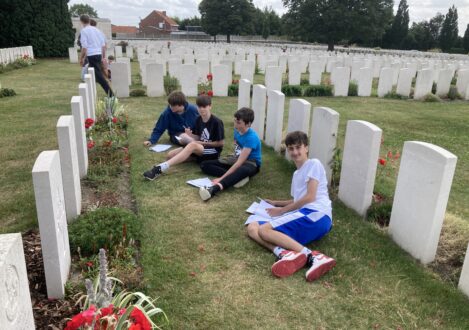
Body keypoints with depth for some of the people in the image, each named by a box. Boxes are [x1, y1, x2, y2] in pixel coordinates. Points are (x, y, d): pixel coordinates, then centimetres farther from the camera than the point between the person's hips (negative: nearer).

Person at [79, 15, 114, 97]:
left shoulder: (83, 31, -7)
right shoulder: (97, 30, 12)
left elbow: (84, 47, -12)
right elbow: (103, 45, 13)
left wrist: (81, 58, -2)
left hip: (91, 56, -7)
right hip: (99, 54, 7)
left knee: (99, 76, -7)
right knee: (93, 75, 20)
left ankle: (111, 94, -13)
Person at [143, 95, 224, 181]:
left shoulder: (216, 122, -11)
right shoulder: (198, 120, 8)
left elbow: (221, 143, -8)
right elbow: (197, 138, 9)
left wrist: (203, 143, -11)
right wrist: (189, 135, -12)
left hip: (214, 151, -8)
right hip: (199, 148, 8)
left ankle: (161, 168, -49)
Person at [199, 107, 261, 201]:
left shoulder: (251, 137, -25)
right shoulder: (237, 130, -2)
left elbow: (239, 162, -30)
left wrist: (221, 178, -34)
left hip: (251, 163, -8)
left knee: (244, 170, -47)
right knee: (204, 165, -7)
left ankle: (213, 189, -65)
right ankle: (237, 177, -27)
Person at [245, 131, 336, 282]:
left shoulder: (314, 164, 3)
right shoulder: (296, 174, 29)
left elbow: (310, 197, -7)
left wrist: (281, 210, 0)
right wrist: (276, 203, 39)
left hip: (316, 215, -9)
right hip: (304, 216, 9)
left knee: (264, 230, -21)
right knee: (252, 228, -6)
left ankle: (310, 256, -33)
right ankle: (285, 253, -34)